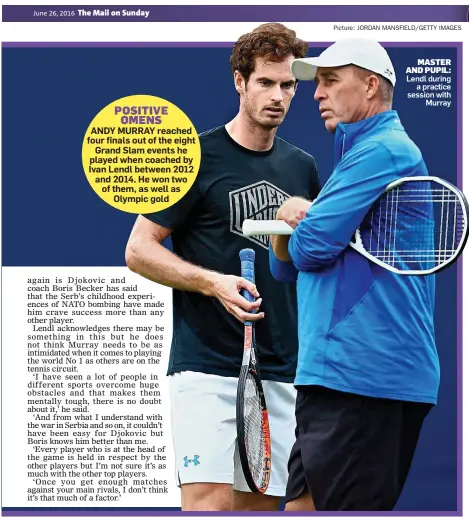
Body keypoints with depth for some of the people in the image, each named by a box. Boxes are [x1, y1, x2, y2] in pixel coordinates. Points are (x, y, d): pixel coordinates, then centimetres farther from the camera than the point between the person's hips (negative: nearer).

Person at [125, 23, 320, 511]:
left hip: (280, 374, 6)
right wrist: (214, 282, -17)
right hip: (206, 368, -5)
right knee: (208, 501, -13)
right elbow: (138, 250, -4)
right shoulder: (196, 157, -4)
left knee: (259, 503, 8)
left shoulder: (302, 167, 13)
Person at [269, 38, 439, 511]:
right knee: (303, 504, 12)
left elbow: (311, 247, -18)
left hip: (362, 378, -10)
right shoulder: (356, 154, 23)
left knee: (345, 508, -8)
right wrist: (288, 219, 1)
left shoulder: (383, 150, -10)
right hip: (335, 378, 10)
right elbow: (286, 267, 23)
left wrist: (300, 229, 6)